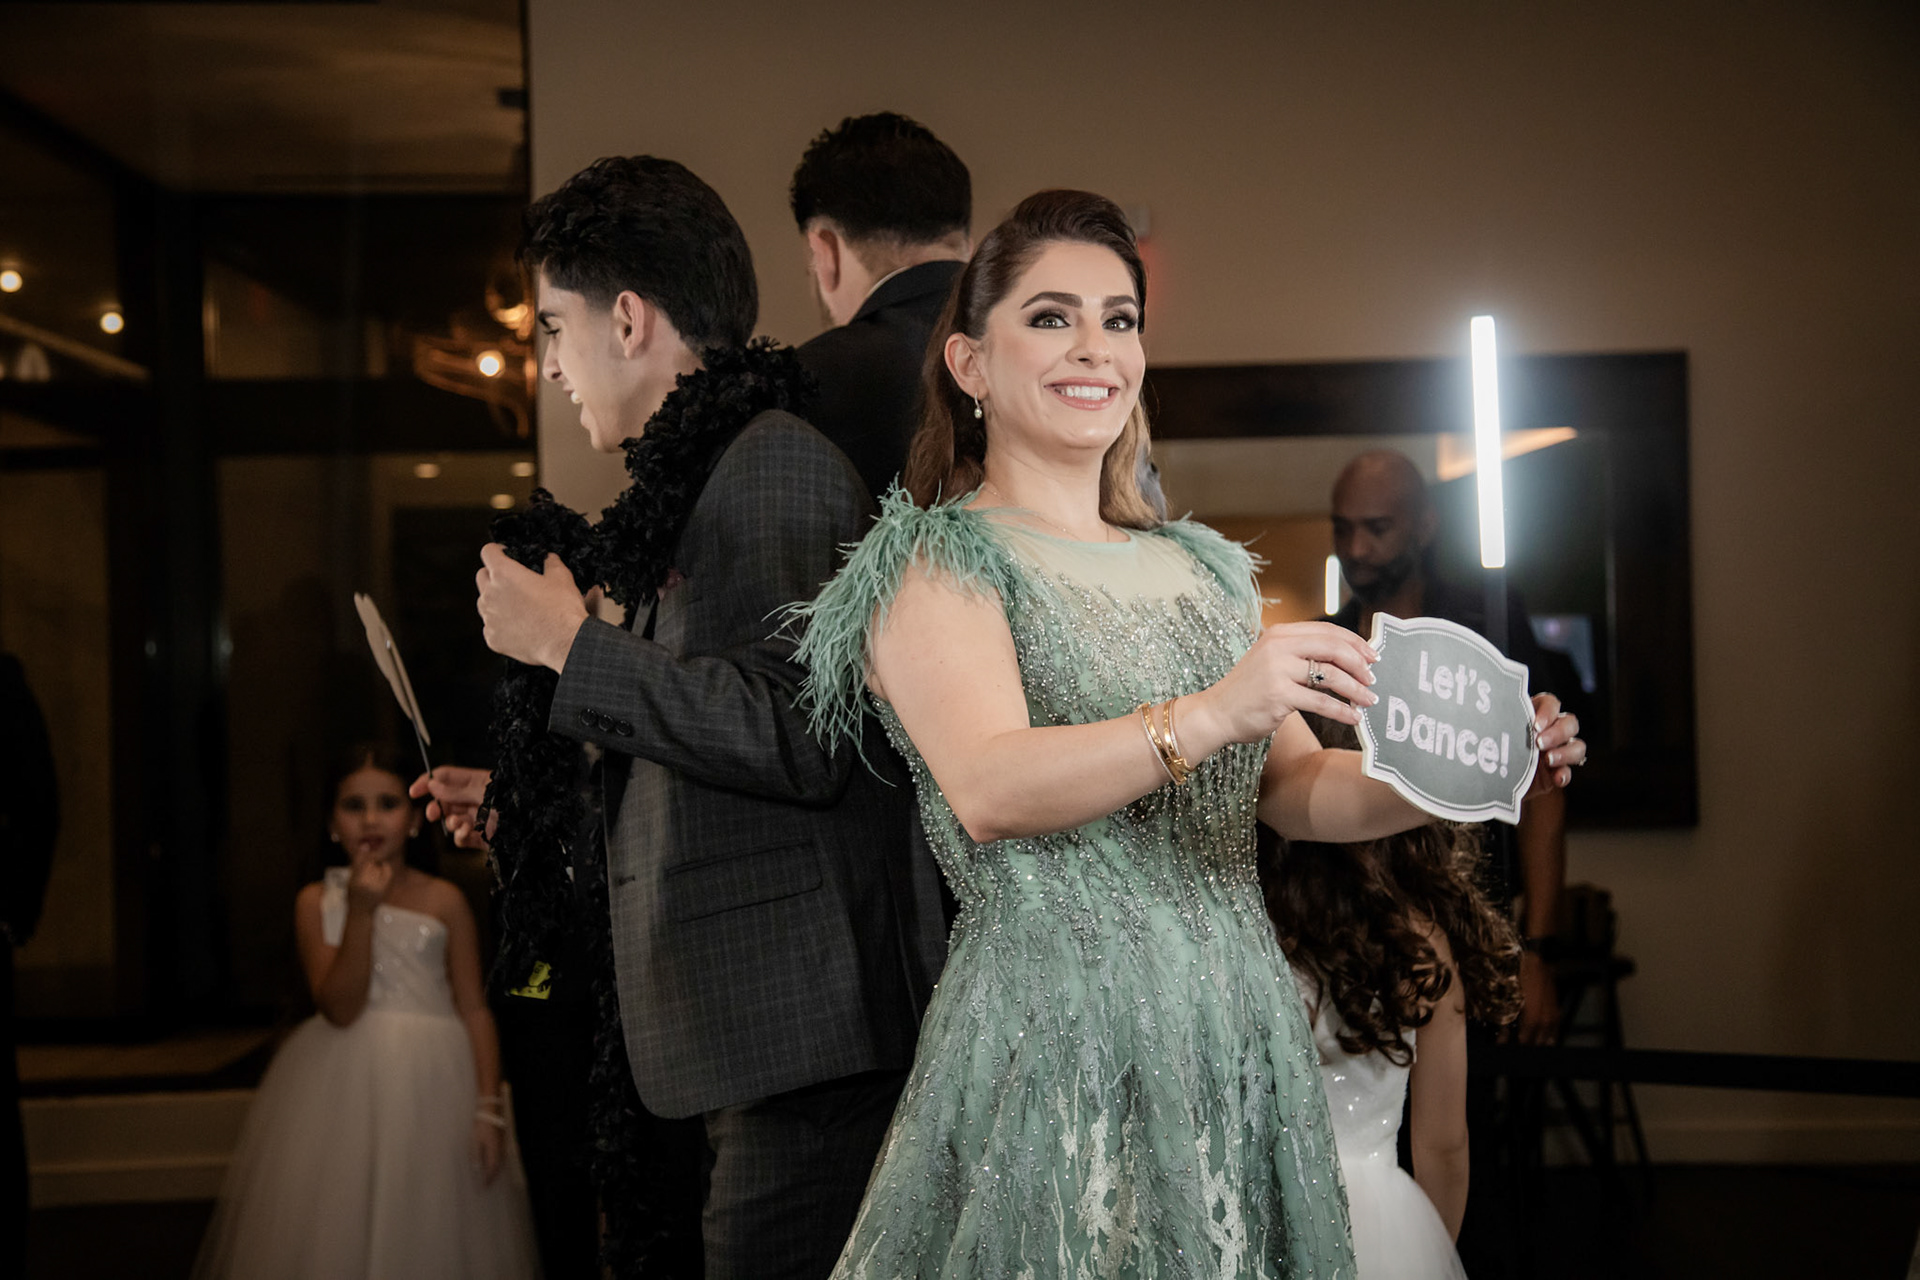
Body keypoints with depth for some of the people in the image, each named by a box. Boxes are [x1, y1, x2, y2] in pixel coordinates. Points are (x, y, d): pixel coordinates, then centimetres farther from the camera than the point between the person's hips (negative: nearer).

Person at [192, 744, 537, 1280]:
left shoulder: (444, 901, 1)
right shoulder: (317, 902, 1)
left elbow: (474, 1009, 0)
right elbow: (340, 1007, -10)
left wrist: (489, 1107, -7)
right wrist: (361, 911, -17)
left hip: (429, 1088, 0)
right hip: (342, 1089, 0)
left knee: (429, 1231, 4)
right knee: (338, 1231, 3)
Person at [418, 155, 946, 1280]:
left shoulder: (775, 466, -11)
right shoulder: (702, 479, 18)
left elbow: (800, 738, -22)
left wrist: (574, 647, -14)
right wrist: (528, 810, 28)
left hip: (803, 1034, -10)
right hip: (753, 1035, 10)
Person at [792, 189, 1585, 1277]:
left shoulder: (1199, 568, 17)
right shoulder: (938, 562, -3)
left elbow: (1296, 786, 13)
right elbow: (989, 791, -19)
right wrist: (1208, 716, -32)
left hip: (1243, 1041, 6)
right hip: (1056, 1041, -6)